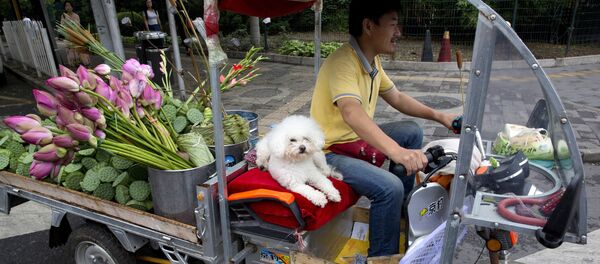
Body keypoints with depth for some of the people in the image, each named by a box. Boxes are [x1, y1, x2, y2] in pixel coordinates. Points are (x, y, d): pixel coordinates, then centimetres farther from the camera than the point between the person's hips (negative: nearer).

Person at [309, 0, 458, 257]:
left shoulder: (372, 60, 3)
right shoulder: (342, 62, -26)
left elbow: (397, 98, 16)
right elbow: (352, 113, -44)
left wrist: (439, 116, 8)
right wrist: (397, 151, -57)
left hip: (356, 138, 9)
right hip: (330, 150, -9)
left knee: (412, 131, 13)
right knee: (390, 187, -26)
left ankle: (401, 207, 26)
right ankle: (382, 256, -1)